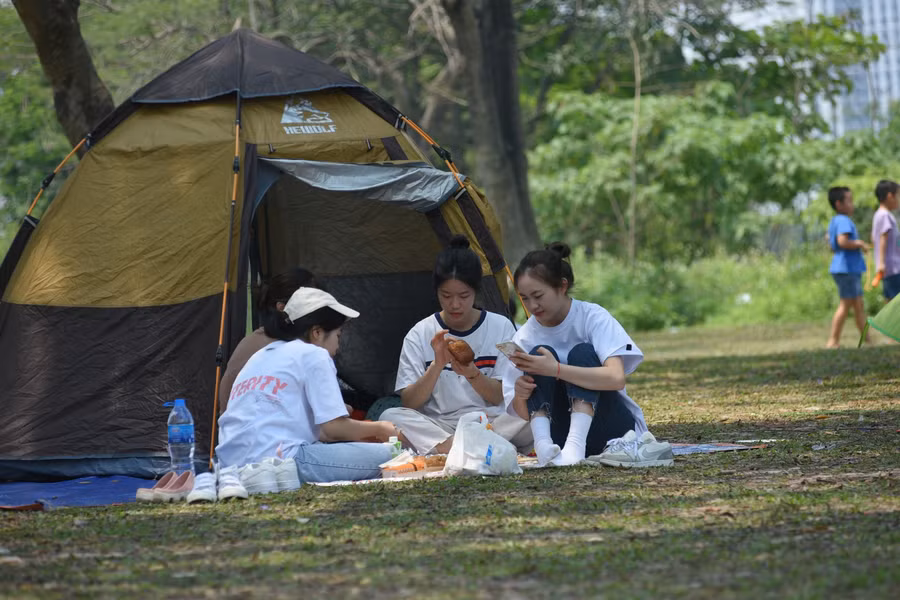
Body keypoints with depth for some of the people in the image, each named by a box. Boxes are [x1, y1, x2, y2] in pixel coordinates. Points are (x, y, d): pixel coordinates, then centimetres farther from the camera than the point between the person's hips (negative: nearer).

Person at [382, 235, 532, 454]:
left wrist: (472, 374, -21)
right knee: (390, 416, -29)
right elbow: (409, 403, -5)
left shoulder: (500, 327, 3)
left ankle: (443, 449, -35)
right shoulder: (420, 335, 1)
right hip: (436, 426, 0)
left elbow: (500, 396, -1)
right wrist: (437, 366, -20)